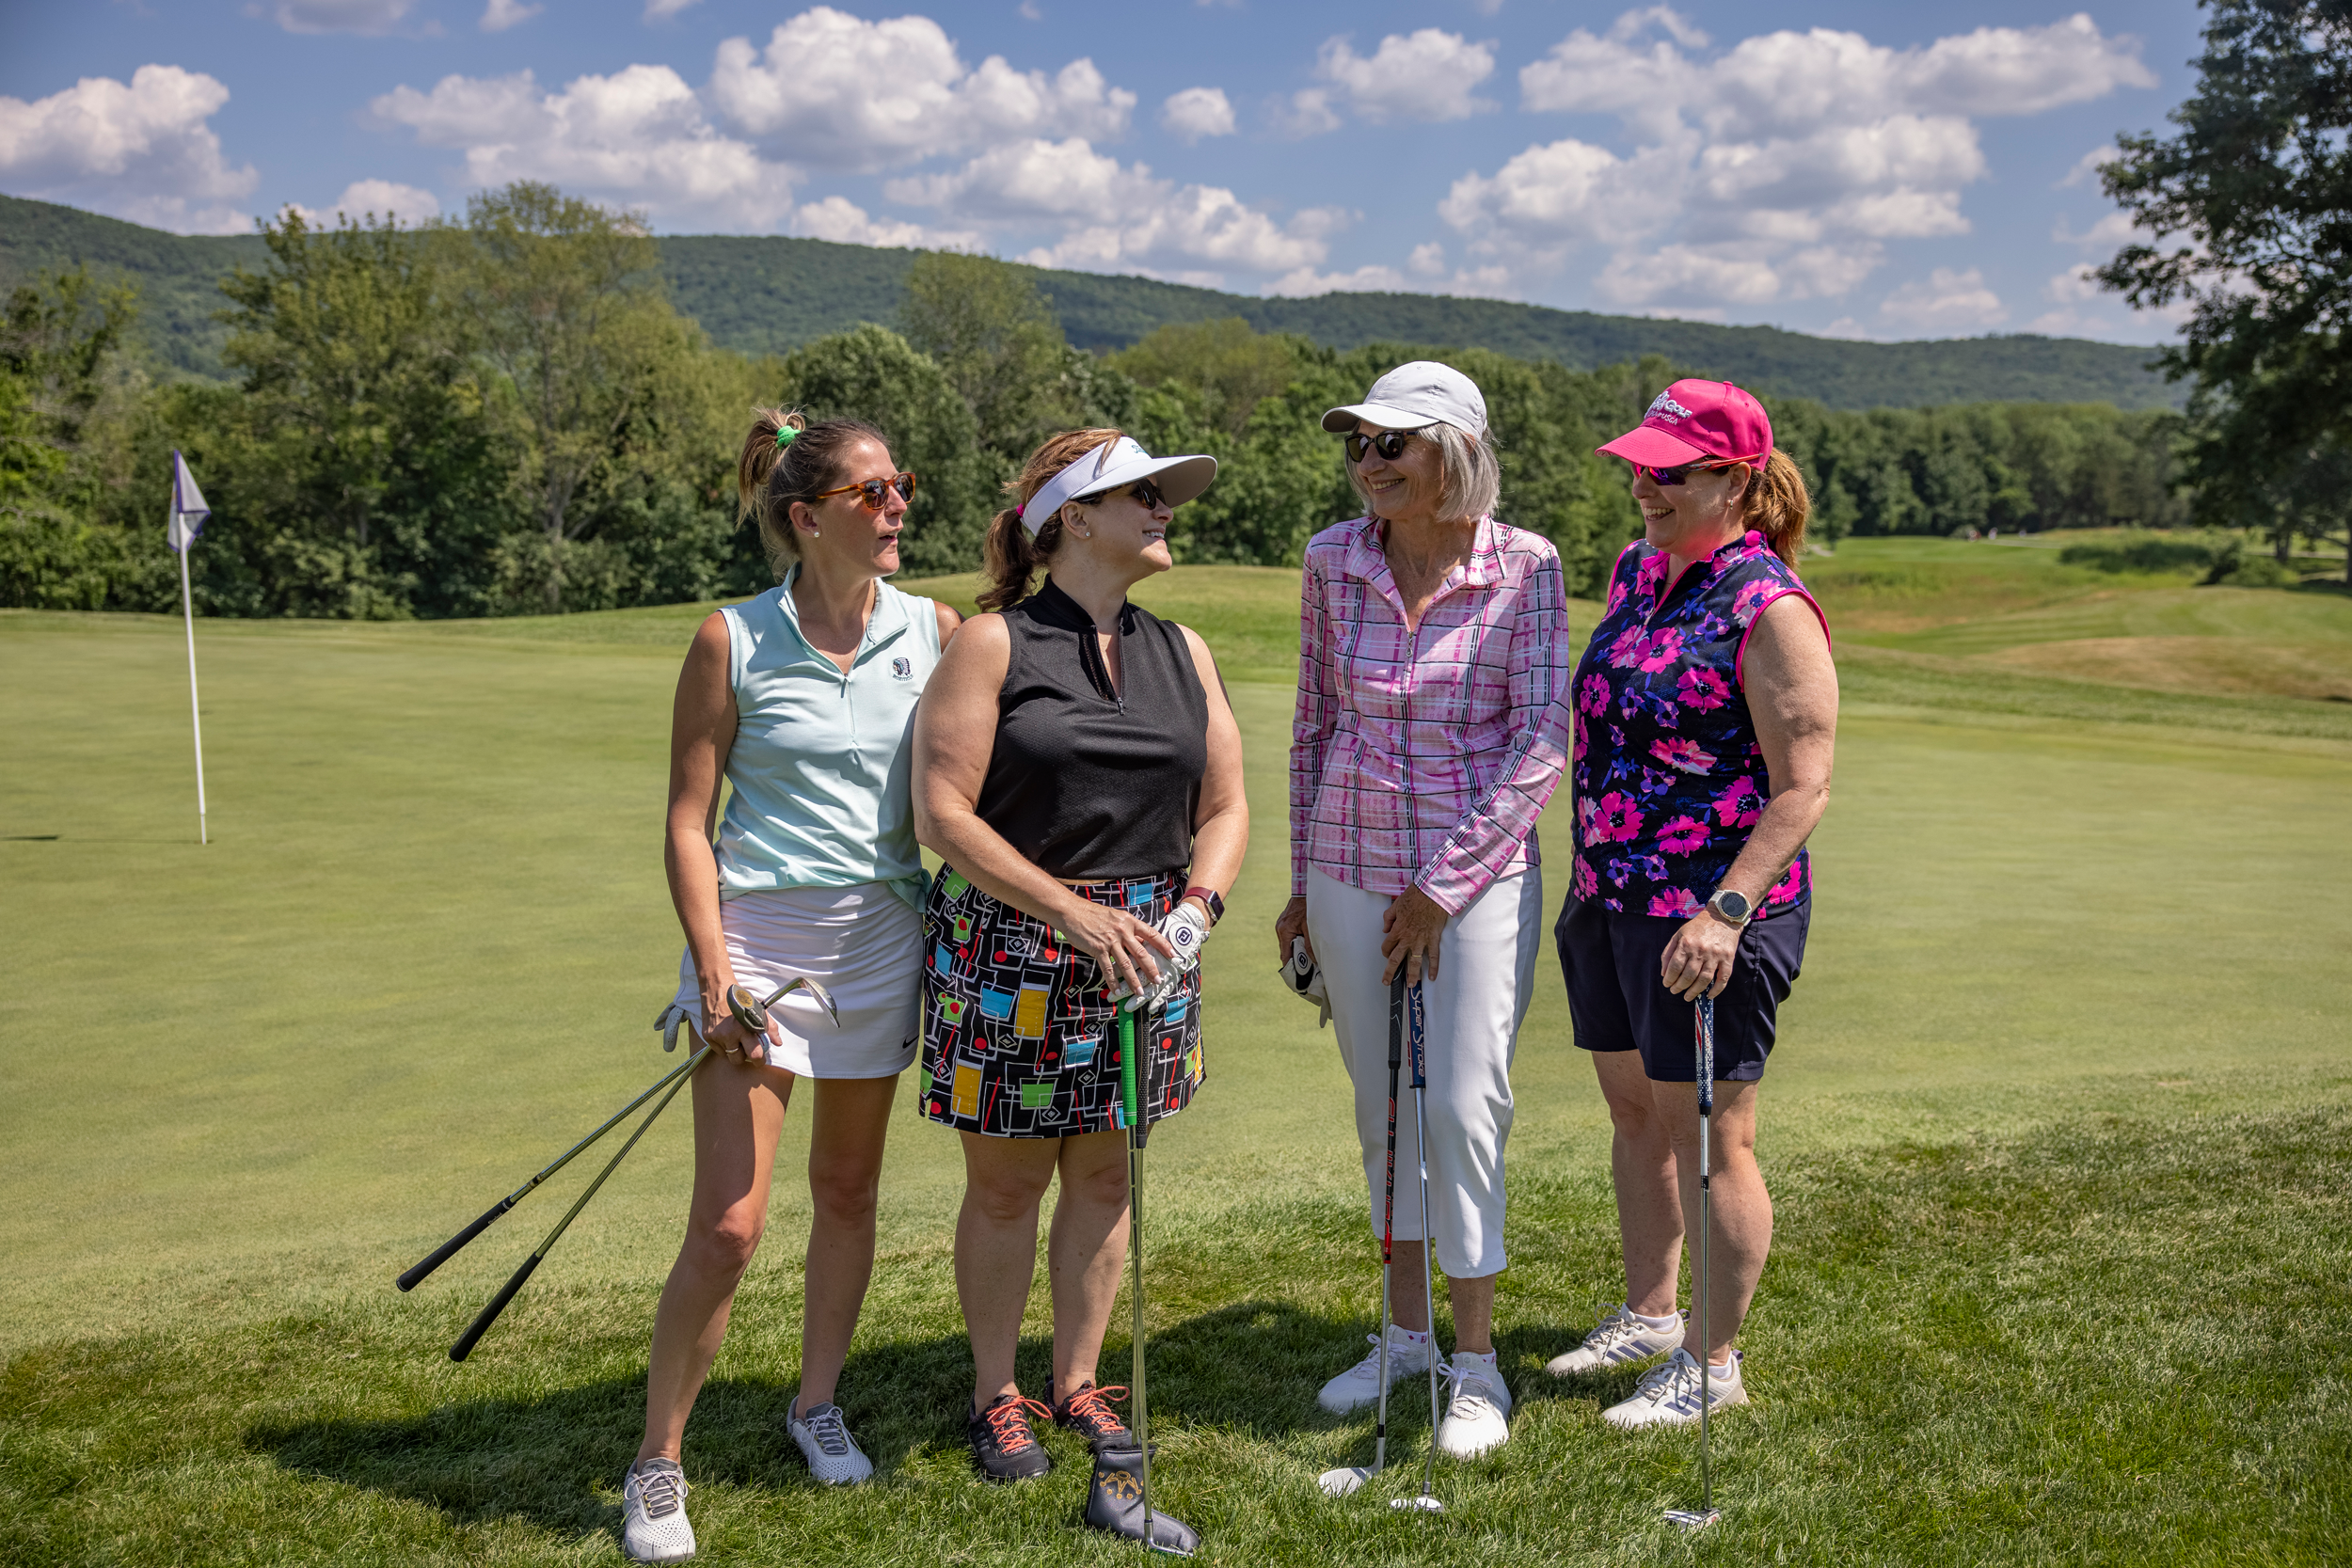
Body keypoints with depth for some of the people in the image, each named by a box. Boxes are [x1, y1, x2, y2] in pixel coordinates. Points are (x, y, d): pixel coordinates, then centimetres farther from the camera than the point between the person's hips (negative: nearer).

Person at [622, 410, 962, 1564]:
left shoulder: (934, 631, 3)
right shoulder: (732, 642, -5)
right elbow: (688, 820, -4)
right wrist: (713, 968, -12)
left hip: (882, 937, 3)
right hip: (759, 931, -3)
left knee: (848, 1189, 15)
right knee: (728, 1225, -7)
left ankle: (816, 1404, 36)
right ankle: (657, 1466, 10)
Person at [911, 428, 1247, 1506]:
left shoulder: (1183, 652, 10)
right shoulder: (991, 644, -7)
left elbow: (1224, 808, 11)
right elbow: (944, 814, -12)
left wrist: (1193, 910, -8)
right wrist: (1074, 911, -18)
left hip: (1147, 950, 5)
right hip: (1009, 952, -4)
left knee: (1105, 1175, 12)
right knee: (1006, 1182, 5)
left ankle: (1078, 1386, 29)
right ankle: (994, 1397, 23)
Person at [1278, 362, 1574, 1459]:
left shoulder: (1524, 567, -10)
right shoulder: (1333, 562, 0)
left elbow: (1541, 741, -11)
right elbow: (1313, 723, 9)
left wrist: (1443, 886, -12)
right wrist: (1303, 881, 12)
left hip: (1481, 872, -4)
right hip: (1352, 870, 4)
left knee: (1463, 1105, -6)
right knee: (1379, 1104, 12)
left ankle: (1476, 1362, 9)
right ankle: (1406, 1331, 28)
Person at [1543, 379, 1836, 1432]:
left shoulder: (1771, 610, -15)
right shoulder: (1635, 573, 10)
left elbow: (1803, 789, -19)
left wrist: (1726, 912, -27)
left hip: (1709, 915, -8)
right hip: (1610, 895, 8)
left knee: (1709, 1134, 2)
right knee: (1635, 1111, 19)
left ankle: (1714, 1363, 17)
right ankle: (1648, 1315, 37)